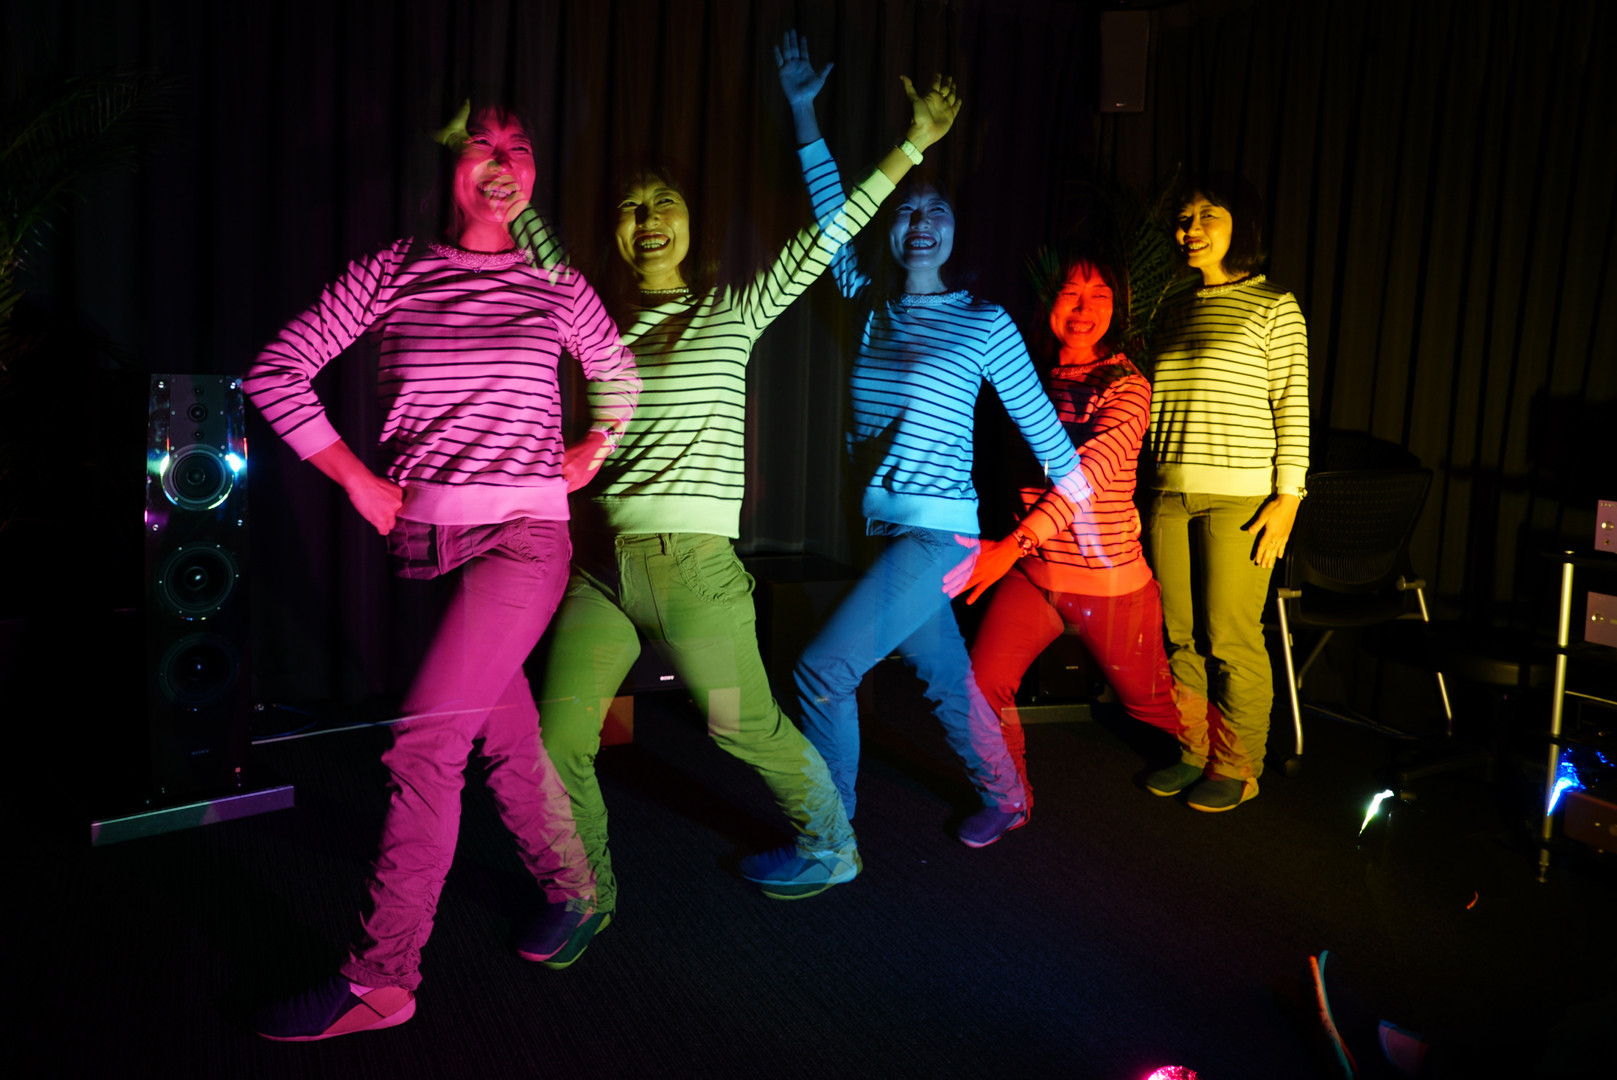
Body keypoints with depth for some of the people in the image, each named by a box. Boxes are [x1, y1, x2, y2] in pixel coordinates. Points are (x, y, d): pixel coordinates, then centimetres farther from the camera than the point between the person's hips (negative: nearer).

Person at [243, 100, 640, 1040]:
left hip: (524, 535, -2)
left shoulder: (558, 285, 7)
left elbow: (621, 377, 25)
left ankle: (380, 979, -1)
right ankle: (573, 894, 33)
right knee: (505, 733, 10)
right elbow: (277, 371, 7)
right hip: (425, 532, 3)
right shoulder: (392, 273, 6)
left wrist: (589, 457, 14)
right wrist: (358, 480, 2)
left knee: (422, 741, -12)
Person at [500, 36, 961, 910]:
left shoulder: (731, 314, 3)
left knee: (749, 729, 8)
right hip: (600, 567, 4)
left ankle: (830, 847, 34)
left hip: (694, 566, -4)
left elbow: (821, 239, 1)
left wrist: (912, 147, -1)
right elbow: (537, 244, 26)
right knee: (556, 745, 0)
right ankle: (585, 895, 22)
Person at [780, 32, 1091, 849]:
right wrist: (803, 115, 8)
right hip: (892, 533, 6)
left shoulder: (984, 323, -3)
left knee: (823, 672, -13)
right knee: (947, 681, 19)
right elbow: (832, 215, 9)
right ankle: (1005, 801, 41)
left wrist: (1079, 503, 9)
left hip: (938, 535, -6)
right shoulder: (871, 307, 10)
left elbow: (1037, 420, 2)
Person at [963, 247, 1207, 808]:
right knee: (982, 685, -13)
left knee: (1148, 698, 16)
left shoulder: (1126, 385, -13)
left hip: (1109, 578, -4)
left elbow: (1092, 468, -29)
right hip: (1032, 573, 4)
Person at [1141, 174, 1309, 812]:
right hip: (1170, 494, 5)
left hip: (1239, 496, -5)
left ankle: (1238, 766, 13)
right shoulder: (1173, 305, 15)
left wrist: (1288, 498, -11)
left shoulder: (1273, 307, -1)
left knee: (1230, 638, -2)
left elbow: (1293, 407, -4)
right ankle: (1192, 751, 23)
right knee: (1181, 634, 9)